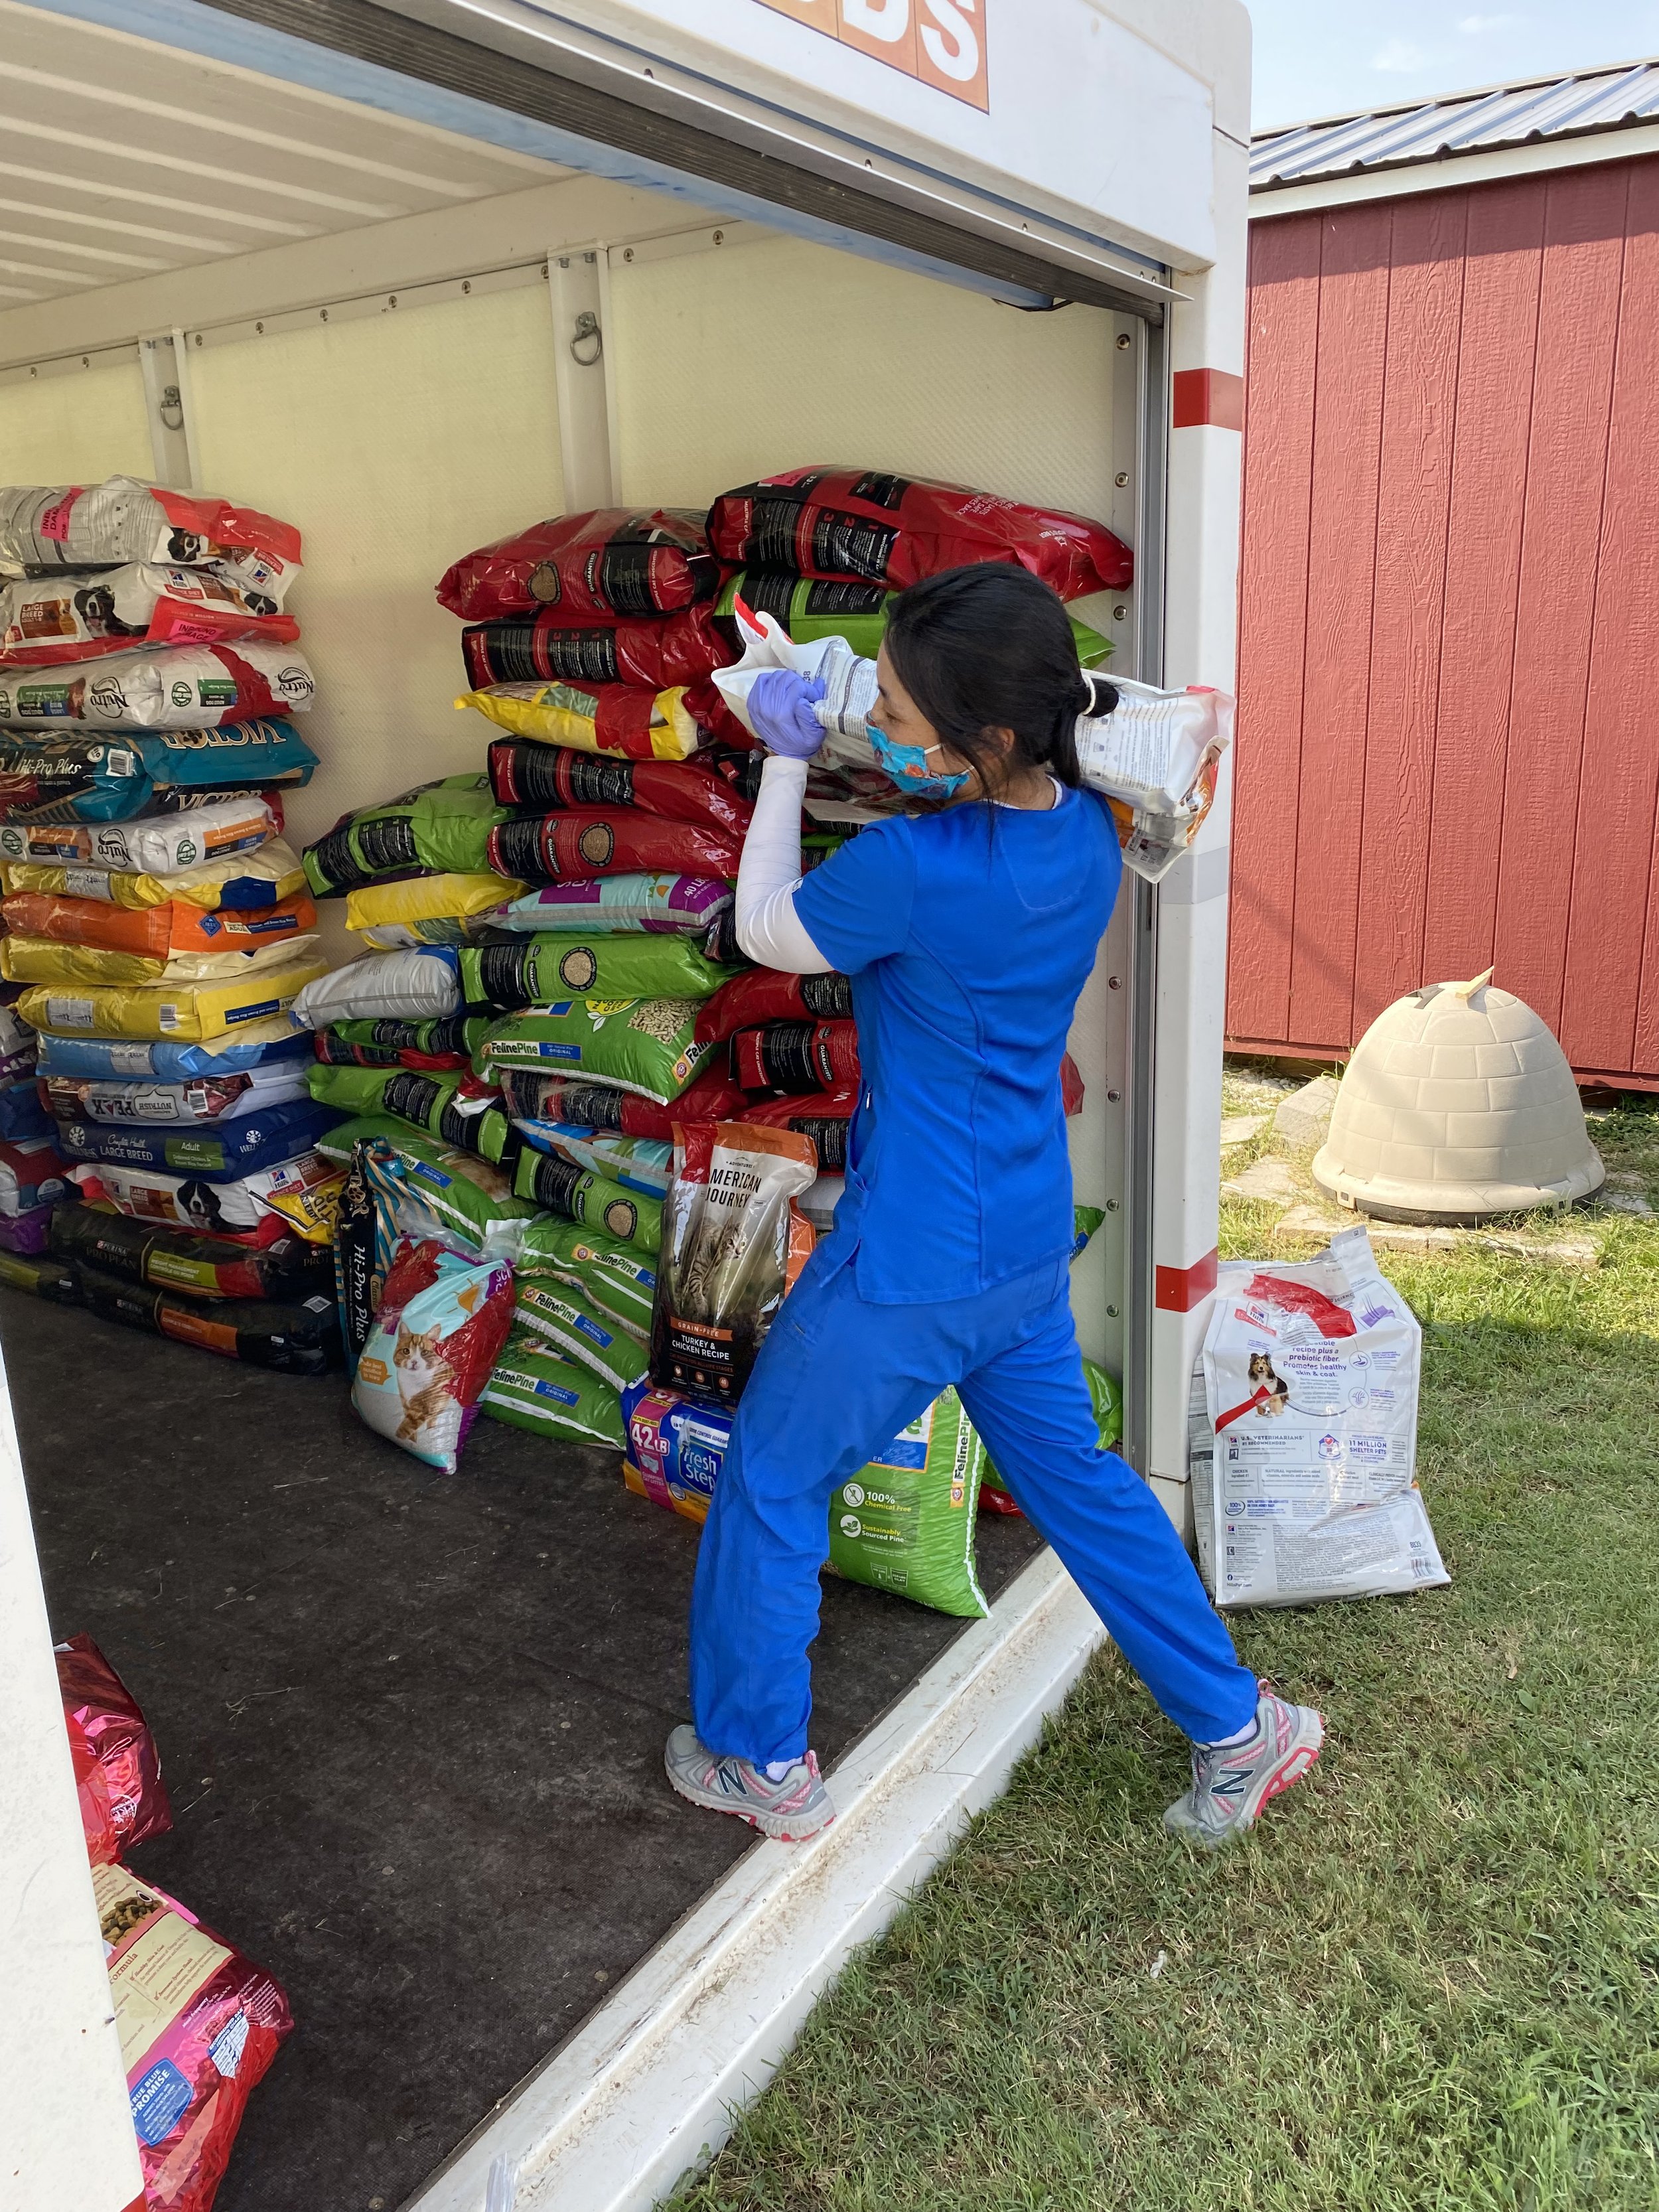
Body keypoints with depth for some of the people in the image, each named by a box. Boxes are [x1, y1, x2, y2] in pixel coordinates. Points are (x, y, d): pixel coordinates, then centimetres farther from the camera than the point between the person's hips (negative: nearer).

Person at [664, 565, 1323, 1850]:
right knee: (1077, 1477, 25)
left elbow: (769, 932, -8)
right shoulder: (1087, 834, -5)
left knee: (772, 1483, 15)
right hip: (1029, 1243, 8)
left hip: (909, 1262, -7)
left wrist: (789, 759, 1)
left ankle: (764, 1765, 34)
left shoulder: (912, 866, -28)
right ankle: (1240, 1732, 37)